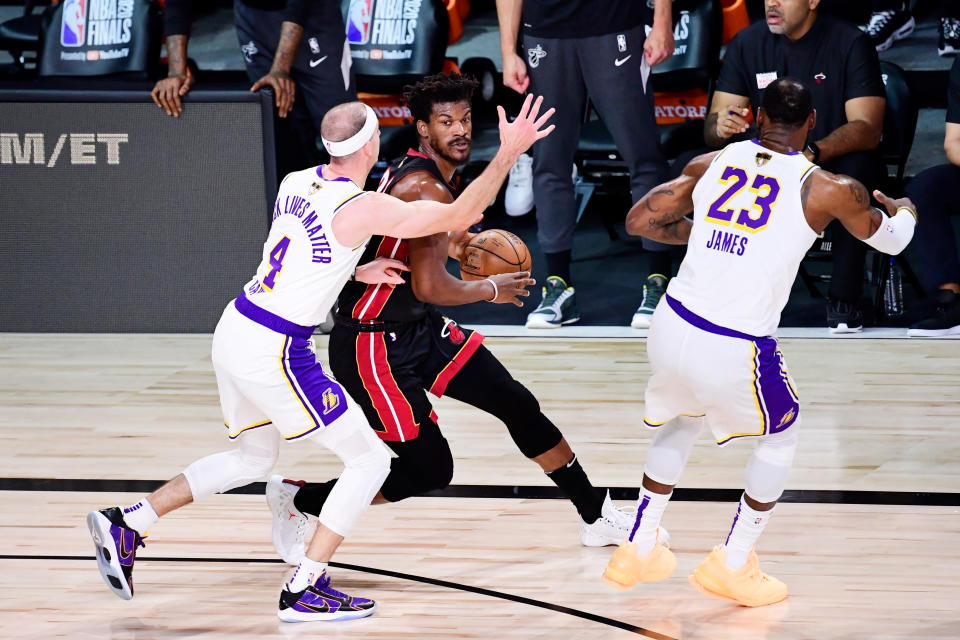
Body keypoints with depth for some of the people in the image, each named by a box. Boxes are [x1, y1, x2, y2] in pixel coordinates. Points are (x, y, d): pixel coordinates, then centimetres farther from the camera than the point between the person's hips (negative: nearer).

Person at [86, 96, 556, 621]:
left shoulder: (295, 183, 7)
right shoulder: (361, 208, -16)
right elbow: (459, 216, -13)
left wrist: (357, 272, 17)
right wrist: (508, 153, -7)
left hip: (234, 332, 8)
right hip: (273, 353, -8)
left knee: (252, 459, 29)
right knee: (369, 461, 5)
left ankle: (126, 524, 22)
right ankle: (304, 590, 4)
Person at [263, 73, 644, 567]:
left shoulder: (411, 172, 6)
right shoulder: (426, 190, -24)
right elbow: (430, 286, -29)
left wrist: (458, 243, 17)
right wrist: (490, 290, -12)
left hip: (418, 328, 10)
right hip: (372, 346, -10)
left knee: (518, 405, 9)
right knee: (429, 470, -8)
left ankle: (598, 517, 23)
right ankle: (295, 501, 10)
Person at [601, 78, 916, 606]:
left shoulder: (711, 163, 5)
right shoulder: (827, 189, -4)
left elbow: (639, 220, 11)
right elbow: (890, 241, 15)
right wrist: (904, 211, 39)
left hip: (672, 326, 4)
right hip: (735, 351, -4)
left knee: (680, 421, 35)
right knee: (782, 434, 26)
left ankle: (637, 551, 38)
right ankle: (731, 566, 27)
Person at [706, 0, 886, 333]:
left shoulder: (850, 43, -11)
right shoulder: (747, 43, -1)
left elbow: (868, 129, -21)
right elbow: (711, 127, -3)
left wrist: (813, 153, -40)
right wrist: (720, 127, -30)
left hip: (834, 161, -3)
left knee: (856, 167, -36)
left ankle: (844, 300, -26)